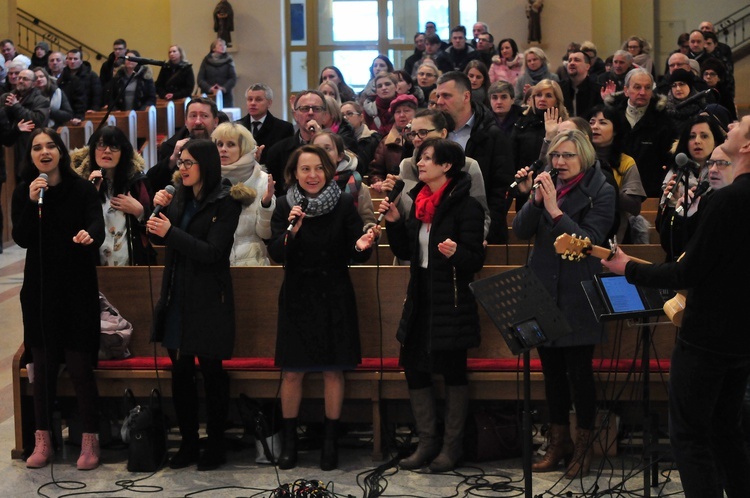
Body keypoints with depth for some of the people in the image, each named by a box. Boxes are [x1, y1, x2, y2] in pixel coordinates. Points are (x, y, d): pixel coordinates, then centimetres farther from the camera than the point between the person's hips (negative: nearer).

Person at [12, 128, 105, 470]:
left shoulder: (82, 189, -5)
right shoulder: (23, 192, 2)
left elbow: (97, 228, -18)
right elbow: (21, 239, -7)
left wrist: (89, 236, -41)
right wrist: (33, 203, -20)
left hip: (77, 290, -3)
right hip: (40, 290, 3)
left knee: (80, 365, -4)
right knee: (43, 366, 8)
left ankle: (90, 441, 7)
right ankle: (42, 440, 18)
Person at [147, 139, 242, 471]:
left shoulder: (226, 203, -11)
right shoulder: (180, 195, 7)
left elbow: (212, 252, -17)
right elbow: (161, 238, 12)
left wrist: (170, 232, -22)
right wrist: (158, 209, -5)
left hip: (208, 300, -6)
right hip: (177, 296, 6)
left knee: (211, 370, 2)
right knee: (180, 372, 9)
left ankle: (216, 446, 14)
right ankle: (188, 443, 20)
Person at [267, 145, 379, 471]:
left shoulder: (344, 204, -4)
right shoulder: (284, 206, -2)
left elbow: (355, 254, -4)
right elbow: (275, 254, -8)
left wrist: (362, 246, -26)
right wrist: (291, 230, -25)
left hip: (334, 298, -1)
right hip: (297, 297, 1)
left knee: (333, 371, 4)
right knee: (292, 372, 3)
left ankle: (330, 441, 16)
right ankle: (289, 441, 17)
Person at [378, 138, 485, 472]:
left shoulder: (466, 206, -11)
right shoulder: (419, 201, 10)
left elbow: (475, 260, -14)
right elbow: (404, 252, 15)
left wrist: (456, 253, -34)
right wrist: (394, 222, 1)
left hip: (452, 301, -7)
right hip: (420, 297, 7)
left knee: (453, 371, 3)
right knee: (414, 368, 7)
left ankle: (452, 445, 13)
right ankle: (427, 442, 18)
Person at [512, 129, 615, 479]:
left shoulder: (601, 192, -6)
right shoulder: (546, 186, 7)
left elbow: (590, 239, -16)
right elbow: (521, 231, -2)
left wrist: (555, 211, -22)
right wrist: (535, 200, -17)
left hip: (578, 296, -5)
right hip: (544, 291, 5)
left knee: (579, 370, -2)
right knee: (552, 369, 12)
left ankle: (583, 446, 13)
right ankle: (559, 442, 25)